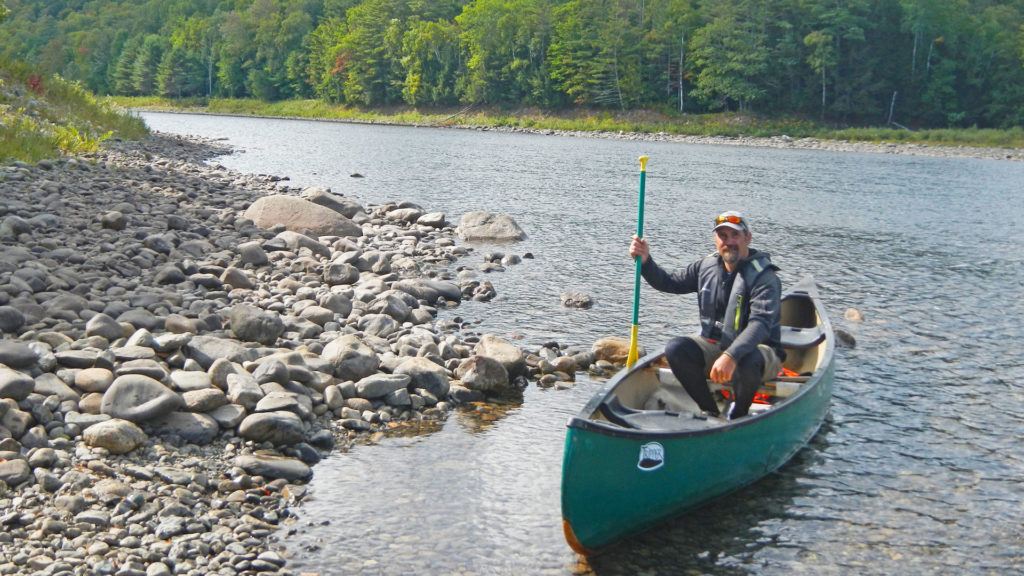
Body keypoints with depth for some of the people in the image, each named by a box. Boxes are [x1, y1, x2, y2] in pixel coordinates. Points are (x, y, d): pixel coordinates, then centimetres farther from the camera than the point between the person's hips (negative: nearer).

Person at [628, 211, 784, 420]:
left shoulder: (764, 276, -17)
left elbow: (760, 323, -30)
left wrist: (732, 356, -44)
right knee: (675, 349, -19)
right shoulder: (707, 266, 4)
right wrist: (645, 261, -6)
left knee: (747, 362, -39)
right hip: (715, 345, 6)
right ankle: (711, 413, -8)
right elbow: (669, 283, 13)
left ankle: (737, 415, -8)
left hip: (757, 348, -6)